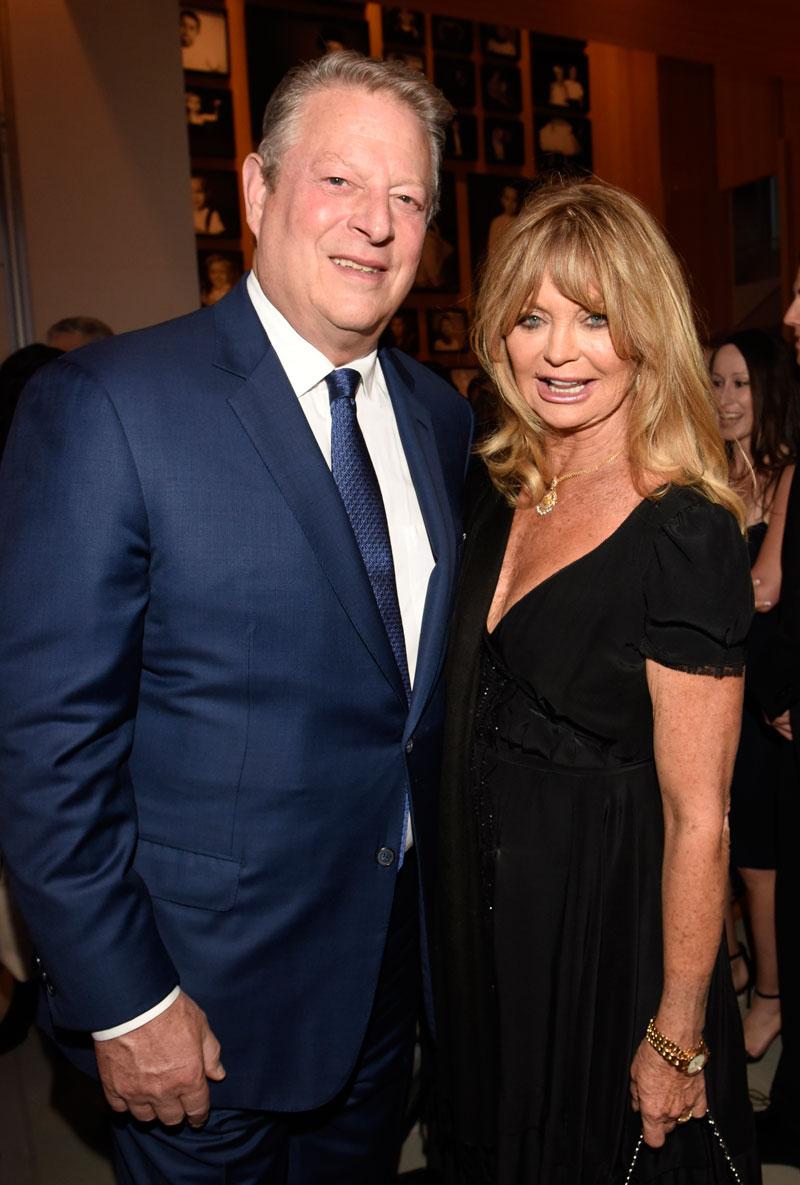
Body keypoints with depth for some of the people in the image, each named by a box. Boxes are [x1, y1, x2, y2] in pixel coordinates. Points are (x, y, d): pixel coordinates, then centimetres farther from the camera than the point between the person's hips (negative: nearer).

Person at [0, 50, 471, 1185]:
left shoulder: (439, 414, 2)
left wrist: (446, 884, 8)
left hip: (391, 968, 6)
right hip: (206, 989, -5)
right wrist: (123, 1003, -15)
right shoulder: (105, 406, -18)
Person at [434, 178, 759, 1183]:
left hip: (607, 932, -6)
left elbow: (697, 819, -20)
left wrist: (677, 1039, -14)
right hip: (488, 916, 7)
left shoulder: (684, 537, -23)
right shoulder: (497, 496, -1)